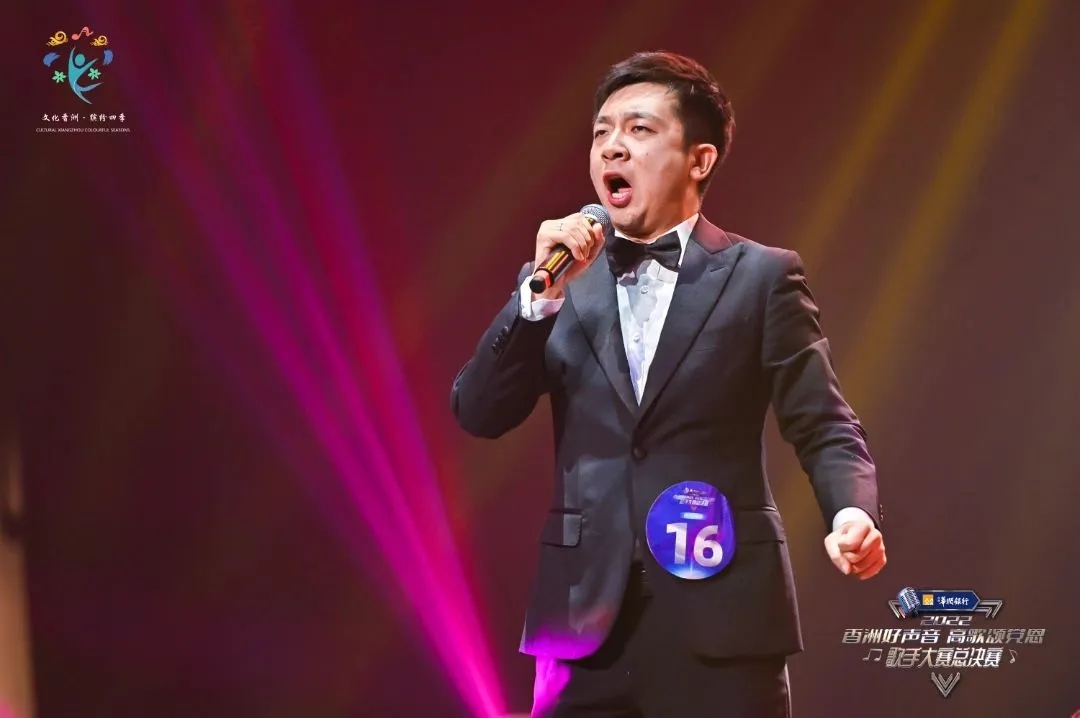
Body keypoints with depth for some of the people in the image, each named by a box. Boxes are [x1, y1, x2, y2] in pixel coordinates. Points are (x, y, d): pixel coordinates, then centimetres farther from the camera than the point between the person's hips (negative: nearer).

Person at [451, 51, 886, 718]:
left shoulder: (761, 276, 3)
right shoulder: (562, 280, 11)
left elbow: (823, 426, -1)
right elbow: (479, 414, 2)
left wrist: (853, 514, -21)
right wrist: (544, 294, -10)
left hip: (720, 621, -3)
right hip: (587, 619, 3)